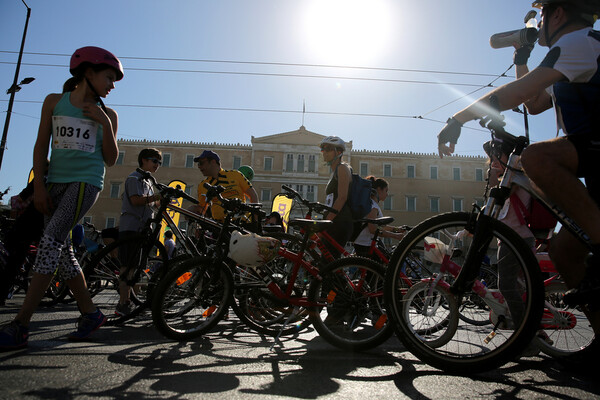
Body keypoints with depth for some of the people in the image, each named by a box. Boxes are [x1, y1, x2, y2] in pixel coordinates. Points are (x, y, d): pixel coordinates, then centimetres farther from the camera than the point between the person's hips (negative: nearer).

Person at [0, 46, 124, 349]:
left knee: (51, 241, -16)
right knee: (61, 250, 1)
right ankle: (90, 313, 13)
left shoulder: (107, 114, 10)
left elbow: (111, 159, 5)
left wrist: (105, 124, -7)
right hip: (55, 182, 3)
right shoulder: (54, 102, 13)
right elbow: (41, 146, 11)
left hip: (86, 182, -3)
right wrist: (39, 185, 1)